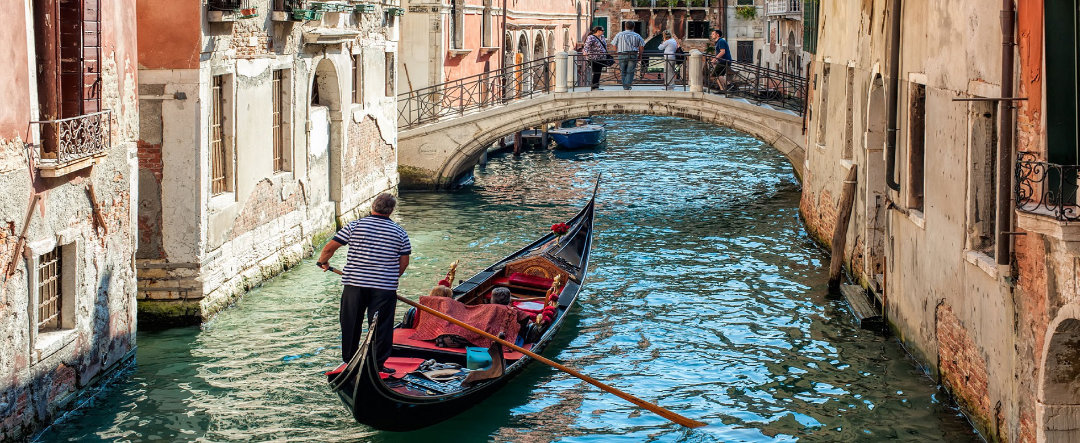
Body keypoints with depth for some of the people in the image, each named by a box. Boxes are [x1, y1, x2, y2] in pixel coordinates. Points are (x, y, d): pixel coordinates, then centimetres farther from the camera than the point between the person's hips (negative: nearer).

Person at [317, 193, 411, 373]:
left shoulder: (355, 226, -1)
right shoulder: (400, 233, 1)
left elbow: (330, 246, 1)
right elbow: (404, 262, 5)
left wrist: (323, 261, 21)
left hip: (355, 284, 1)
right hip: (384, 288, 0)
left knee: (351, 323, 13)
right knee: (381, 325, 6)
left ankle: (349, 359, 21)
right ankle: (378, 363, 6)